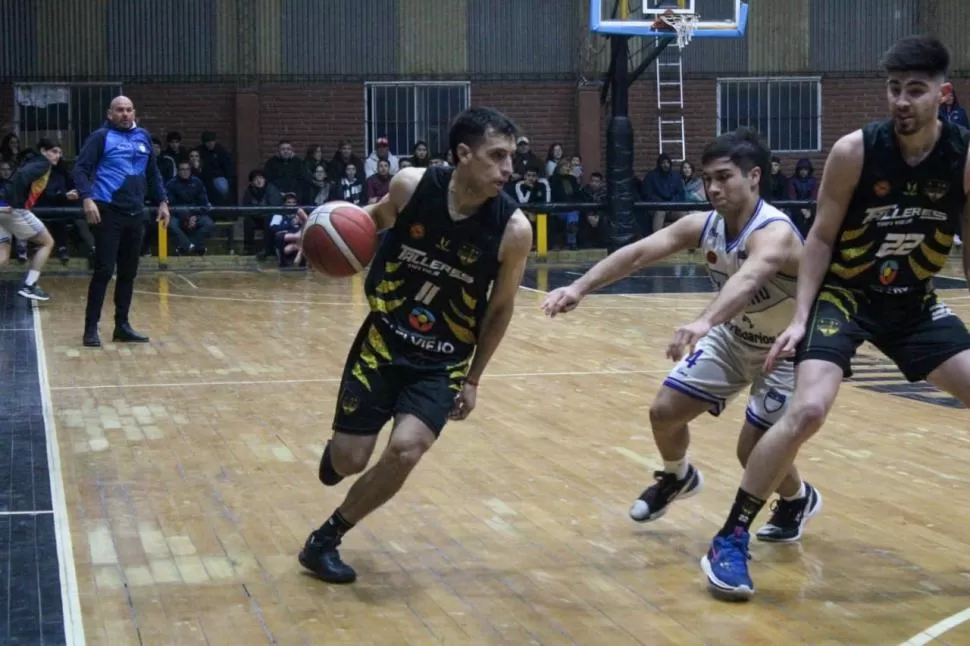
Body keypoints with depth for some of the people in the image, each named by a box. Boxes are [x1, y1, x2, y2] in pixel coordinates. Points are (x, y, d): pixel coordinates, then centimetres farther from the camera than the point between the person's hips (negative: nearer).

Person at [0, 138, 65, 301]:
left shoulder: (35, 163, 27)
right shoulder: (43, 164, -2)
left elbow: (39, 195, 33)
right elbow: (22, 176, -22)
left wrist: (65, 196, 36)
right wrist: (13, 203, -24)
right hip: (13, 210, -9)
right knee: (47, 242, 9)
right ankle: (29, 287, 4)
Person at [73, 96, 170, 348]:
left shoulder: (143, 136, 14)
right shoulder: (101, 137, -3)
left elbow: (153, 173, 22)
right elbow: (81, 168, -8)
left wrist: (162, 201, 16)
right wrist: (87, 198, -22)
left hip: (135, 213, 6)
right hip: (108, 212, -5)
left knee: (128, 272, 9)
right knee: (104, 270, -7)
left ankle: (122, 325, 18)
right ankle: (91, 328, -2)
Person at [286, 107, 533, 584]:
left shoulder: (513, 229, -18)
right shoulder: (412, 185, -15)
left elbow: (500, 309, -3)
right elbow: (377, 218, 9)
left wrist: (473, 379, 1)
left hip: (444, 361, -1)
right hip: (383, 341, 1)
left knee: (405, 450, -22)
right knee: (349, 461, -1)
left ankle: (326, 539, 2)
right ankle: (337, 447, 41)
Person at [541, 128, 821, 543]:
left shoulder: (775, 233, -36)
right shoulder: (702, 225, -15)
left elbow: (748, 279, -57)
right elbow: (638, 253, -25)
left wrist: (704, 322, -76)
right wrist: (580, 287, -40)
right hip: (733, 337, 6)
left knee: (752, 449, -13)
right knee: (665, 411, 2)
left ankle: (799, 500, 21)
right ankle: (677, 478, 35)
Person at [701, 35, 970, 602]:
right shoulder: (855, 151, -18)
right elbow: (822, 237, -7)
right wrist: (801, 317, -15)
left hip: (914, 302, 4)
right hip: (844, 295, -3)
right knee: (808, 411, -22)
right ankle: (731, 541, -10)